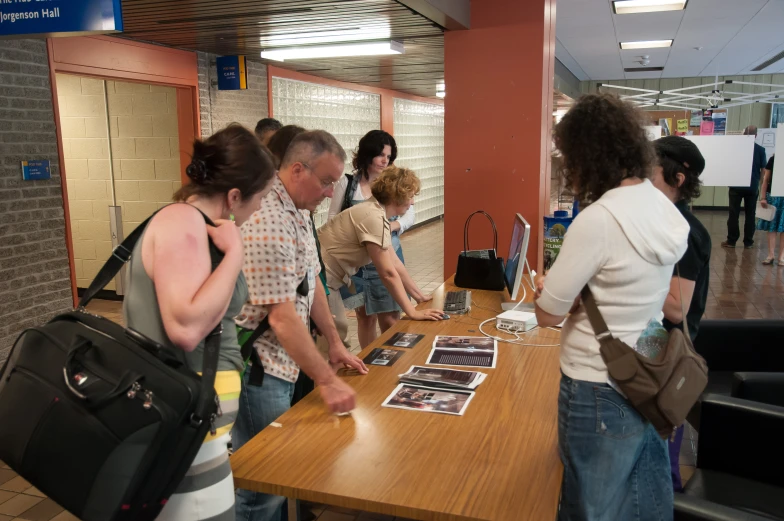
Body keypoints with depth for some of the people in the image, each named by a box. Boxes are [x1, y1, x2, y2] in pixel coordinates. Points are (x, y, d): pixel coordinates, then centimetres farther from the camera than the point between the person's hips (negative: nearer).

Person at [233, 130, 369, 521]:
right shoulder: (266, 220, -25)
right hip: (256, 369, -9)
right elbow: (281, 316, -27)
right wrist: (326, 381, -24)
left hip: (283, 363, 9)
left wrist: (335, 343, 14)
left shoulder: (299, 212, 7)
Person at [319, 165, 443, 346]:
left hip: (322, 274, 10)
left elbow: (395, 264, 12)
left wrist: (419, 296, 13)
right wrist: (413, 312, -18)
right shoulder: (374, 218, -22)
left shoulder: (377, 213, 8)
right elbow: (388, 273, -22)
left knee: (338, 331, 15)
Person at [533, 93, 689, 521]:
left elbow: (547, 314, -18)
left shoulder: (597, 219, -26)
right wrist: (574, 290, 7)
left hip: (601, 390, -8)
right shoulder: (664, 207, 1)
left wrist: (547, 290, 1)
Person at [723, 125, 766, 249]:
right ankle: (748, 242, 10)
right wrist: (758, 180, 17)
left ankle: (731, 241, 5)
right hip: (752, 187, 1)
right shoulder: (760, 150, -3)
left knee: (734, 214, 3)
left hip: (737, 186, -1)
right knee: (750, 215, 8)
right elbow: (763, 169, 1)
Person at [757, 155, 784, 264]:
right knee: (771, 226, 2)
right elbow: (766, 179, 5)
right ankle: (771, 254, 8)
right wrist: (763, 197, 0)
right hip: (772, 195, 1)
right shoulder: (773, 159, 2)